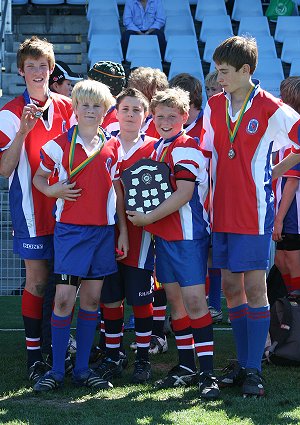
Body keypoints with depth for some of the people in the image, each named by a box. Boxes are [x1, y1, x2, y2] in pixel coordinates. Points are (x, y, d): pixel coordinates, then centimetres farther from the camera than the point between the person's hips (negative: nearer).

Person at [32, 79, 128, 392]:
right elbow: (38, 176, 9)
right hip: (70, 229, -3)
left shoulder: (113, 147, 7)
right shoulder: (60, 145, -1)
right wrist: (53, 191, -12)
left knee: (92, 299, 7)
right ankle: (56, 370, 2)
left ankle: (82, 369, 15)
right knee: (64, 298, -7)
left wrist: (123, 230, 9)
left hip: (103, 231, 3)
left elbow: (117, 190, 13)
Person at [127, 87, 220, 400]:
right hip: (163, 234, 9)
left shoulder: (185, 148, -12)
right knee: (174, 299, 12)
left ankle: (207, 373, -11)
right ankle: (186, 367, 21)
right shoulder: (156, 148, 13)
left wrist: (148, 218, -16)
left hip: (188, 234, -9)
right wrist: (141, 216, 7)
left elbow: (184, 194, -20)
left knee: (194, 301, -11)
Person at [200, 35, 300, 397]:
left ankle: (254, 368, 3)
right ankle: (241, 363, 18)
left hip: (254, 211, -5)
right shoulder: (213, 106, 8)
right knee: (230, 285, 8)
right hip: (222, 211, 5)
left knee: (254, 286, -3)